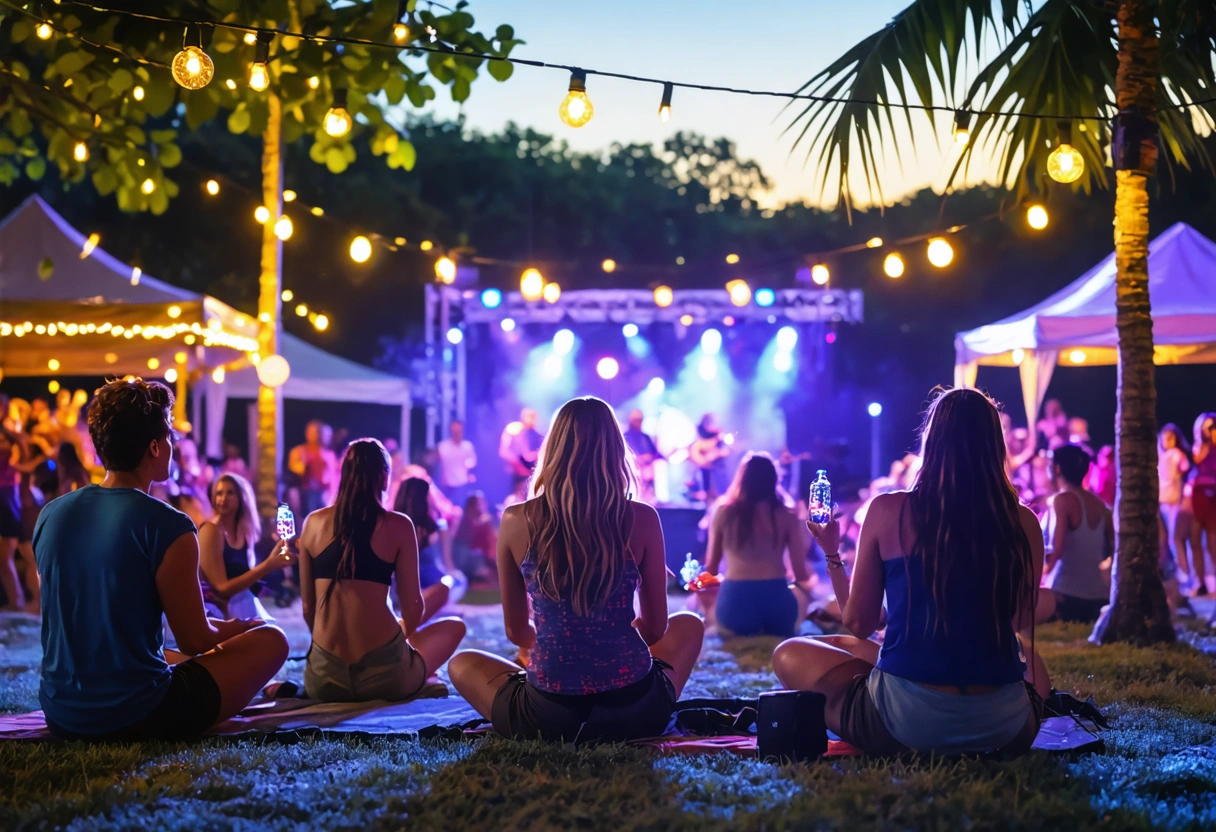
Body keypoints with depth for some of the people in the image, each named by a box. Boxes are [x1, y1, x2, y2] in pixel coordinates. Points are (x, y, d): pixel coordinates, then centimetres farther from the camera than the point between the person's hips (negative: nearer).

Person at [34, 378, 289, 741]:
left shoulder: (50, 516, 2)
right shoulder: (167, 527, -17)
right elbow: (195, 640, -9)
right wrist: (231, 628, 15)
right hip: (137, 719, -7)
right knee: (270, 640, 8)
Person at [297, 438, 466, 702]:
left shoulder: (313, 523, 6)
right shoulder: (398, 525, -3)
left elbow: (308, 607, 10)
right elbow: (412, 609, 3)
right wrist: (405, 634, 25)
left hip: (324, 679, 6)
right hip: (383, 675, -6)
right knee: (454, 626, 23)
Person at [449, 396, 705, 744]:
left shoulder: (516, 520, -4)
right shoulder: (642, 519, -5)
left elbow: (517, 632, 7)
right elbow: (655, 627, 5)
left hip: (547, 718, -1)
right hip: (634, 712, 1)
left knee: (462, 663, 31)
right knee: (689, 625, 32)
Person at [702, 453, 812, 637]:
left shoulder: (724, 513, 6)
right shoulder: (787, 516, 5)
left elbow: (711, 568, 13)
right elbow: (801, 574, 6)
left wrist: (705, 584, 37)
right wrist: (810, 577, 30)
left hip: (734, 601, -1)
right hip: (777, 600, 1)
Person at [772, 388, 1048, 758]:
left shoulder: (887, 511, -2)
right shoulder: (1023, 522, 1)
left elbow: (858, 623, 6)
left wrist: (831, 554, 21)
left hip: (906, 721, -4)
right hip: (1005, 729, 4)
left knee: (790, 655, 20)